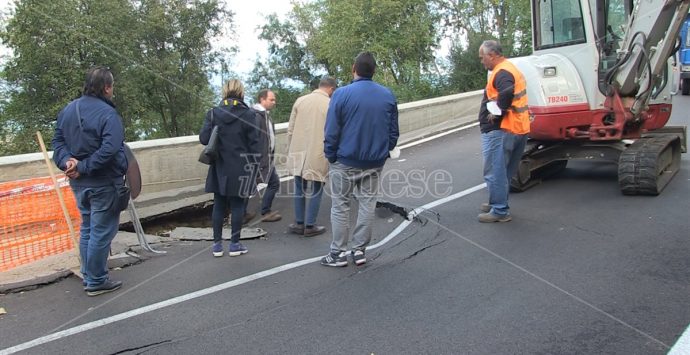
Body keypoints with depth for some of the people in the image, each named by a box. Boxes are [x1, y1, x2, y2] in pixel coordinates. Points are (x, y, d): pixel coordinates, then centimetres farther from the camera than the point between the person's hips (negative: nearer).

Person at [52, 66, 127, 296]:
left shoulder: (68, 110, 9)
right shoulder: (107, 114, -18)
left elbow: (58, 140, 6)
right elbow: (109, 150, -28)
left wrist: (66, 161, -9)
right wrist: (83, 167, -22)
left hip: (79, 182, 8)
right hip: (104, 182, -8)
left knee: (87, 229, 19)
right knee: (102, 232, 2)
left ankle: (89, 276, 29)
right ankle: (96, 282, 10)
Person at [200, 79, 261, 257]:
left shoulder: (213, 113, -1)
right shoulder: (248, 114, -6)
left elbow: (203, 138, -7)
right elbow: (254, 143, -7)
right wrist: (255, 167, 1)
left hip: (220, 168, 2)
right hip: (241, 168, -2)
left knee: (219, 205, 11)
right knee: (237, 205, 6)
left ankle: (217, 244, 16)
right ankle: (234, 244, 12)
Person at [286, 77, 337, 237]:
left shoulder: (300, 101, 4)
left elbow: (290, 129, 5)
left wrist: (290, 150, 15)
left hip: (298, 153, 4)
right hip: (318, 155, -3)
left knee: (299, 189, 16)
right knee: (316, 191, 10)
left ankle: (299, 223, 22)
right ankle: (310, 226, 15)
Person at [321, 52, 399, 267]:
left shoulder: (342, 94, -12)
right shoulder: (388, 96, 1)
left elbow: (331, 132, -12)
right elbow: (393, 132, 5)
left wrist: (330, 157, 0)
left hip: (345, 162, -3)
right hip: (375, 163, 4)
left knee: (340, 206, 8)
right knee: (367, 205, 14)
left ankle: (339, 253, 13)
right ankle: (359, 250, 20)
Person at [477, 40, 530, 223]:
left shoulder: (501, 72, -15)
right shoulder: (510, 69, 19)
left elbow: (506, 93, -34)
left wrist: (497, 113, -22)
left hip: (500, 130, -11)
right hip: (517, 128, 11)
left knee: (495, 172, -5)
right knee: (504, 171, 19)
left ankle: (499, 211, 0)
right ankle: (498, 204, 30)